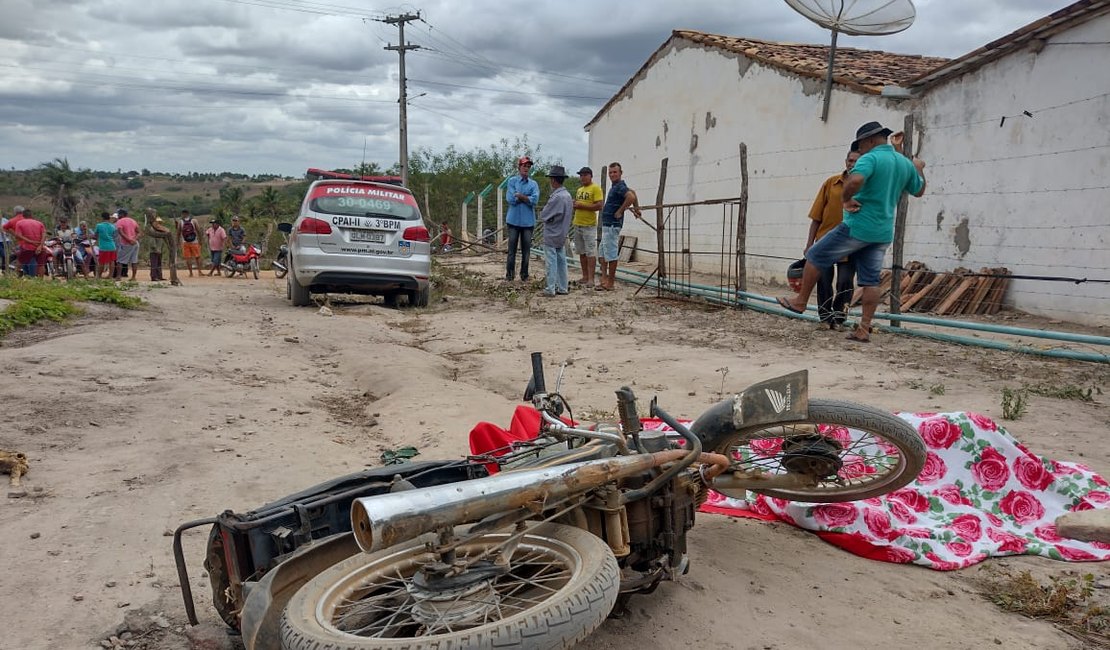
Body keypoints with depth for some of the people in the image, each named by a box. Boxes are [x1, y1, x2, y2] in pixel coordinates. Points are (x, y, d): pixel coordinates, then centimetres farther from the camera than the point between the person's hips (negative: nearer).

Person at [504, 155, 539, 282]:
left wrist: (519, 195, -10)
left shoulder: (533, 184, 7)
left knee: (526, 250, 5)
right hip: (514, 220, -2)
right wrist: (527, 198, -7)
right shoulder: (512, 181, 3)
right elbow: (510, 199, -10)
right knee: (512, 249, 2)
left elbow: (534, 200, -9)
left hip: (528, 221, 2)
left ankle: (524, 275, 15)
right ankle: (509, 275, 9)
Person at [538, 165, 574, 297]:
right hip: (562, 235, 8)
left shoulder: (556, 197, -22)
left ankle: (551, 290, 2)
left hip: (551, 236, -8)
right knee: (561, 261, 12)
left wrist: (543, 215, 2)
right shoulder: (568, 195, 6)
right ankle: (562, 288, 17)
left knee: (551, 263, -2)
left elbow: (543, 216, -18)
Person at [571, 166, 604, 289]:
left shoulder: (595, 188, -6)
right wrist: (574, 205, 3)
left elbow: (599, 205, -16)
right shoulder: (579, 189, 18)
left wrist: (582, 206, -17)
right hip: (577, 224, 8)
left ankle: (591, 279, -6)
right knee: (581, 252, 11)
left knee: (590, 252, -6)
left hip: (589, 225, -8)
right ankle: (585, 277, 17)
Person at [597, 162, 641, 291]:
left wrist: (620, 211, -22)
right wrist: (636, 208, 24)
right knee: (603, 252, 16)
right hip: (606, 224, 11)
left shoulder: (620, 186, -15)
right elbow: (632, 193, 27)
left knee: (611, 253, -5)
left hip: (612, 225, -11)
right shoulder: (615, 186, 15)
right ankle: (604, 277, 21)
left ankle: (610, 283, 0)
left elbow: (631, 197, -32)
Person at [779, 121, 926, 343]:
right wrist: (919, 169, 44)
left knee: (815, 257, 7)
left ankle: (800, 301, 15)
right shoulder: (905, 163, 13)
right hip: (883, 233, 7)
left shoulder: (870, 158, -12)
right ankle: (864, 329, 4)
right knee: (871, 280, 6)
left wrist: (845, 199, -16)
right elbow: (919, 191, 28)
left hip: (858, 227, -7)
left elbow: (855, 180, -33)